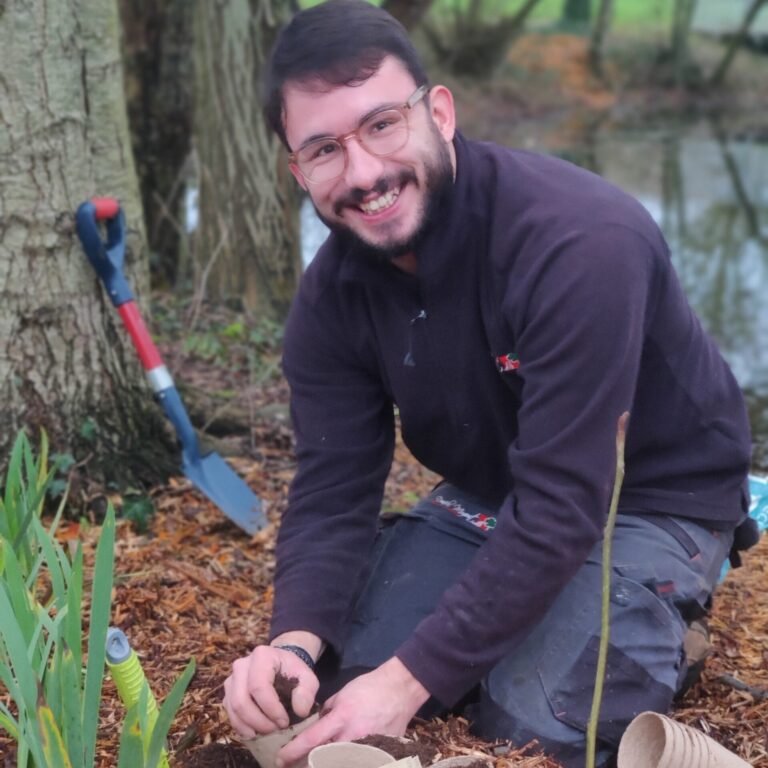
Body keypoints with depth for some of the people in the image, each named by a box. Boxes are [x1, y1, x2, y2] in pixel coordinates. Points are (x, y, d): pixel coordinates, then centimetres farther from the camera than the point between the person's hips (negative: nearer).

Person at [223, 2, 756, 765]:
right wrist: (294, 639, -32)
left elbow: (563, 507, -35)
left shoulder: (579, 243, -34)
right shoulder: (331, 294, -12)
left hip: (648, 499, -5)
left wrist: (413, 677, -35)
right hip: (488, 493, 6)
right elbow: (333, 487, -12)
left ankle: (660, 625, 10)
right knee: (338, 674, -4)